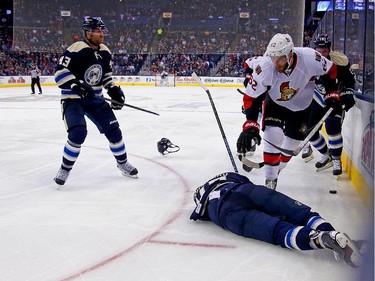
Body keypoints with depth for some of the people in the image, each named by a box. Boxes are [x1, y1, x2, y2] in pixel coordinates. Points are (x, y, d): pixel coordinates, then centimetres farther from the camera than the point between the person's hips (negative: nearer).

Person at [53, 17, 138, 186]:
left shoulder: (105, 52, 4)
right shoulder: (76, 50, -19)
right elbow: (60, 73, -22)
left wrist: (113, 90, 5)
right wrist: (77, 86, -33)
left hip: (95, 98, 6)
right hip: (73, 98, -6)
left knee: (113, 129, 2)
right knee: (78, 132, -23)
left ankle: (123, 163, 22)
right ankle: (65, 169, -3)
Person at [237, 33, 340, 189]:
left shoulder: (310, 58, -33)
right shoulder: (265, 67, -36)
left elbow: (330, 70, -10)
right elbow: (251, 97, -29)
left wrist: (331, 93, -7)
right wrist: (250, 125, -38)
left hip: (301, 103, 2)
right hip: (274, 101, -2)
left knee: (293, 140, 7)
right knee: (273, 136, -21)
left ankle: (277, 168, 35)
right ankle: (270, 180, -7)